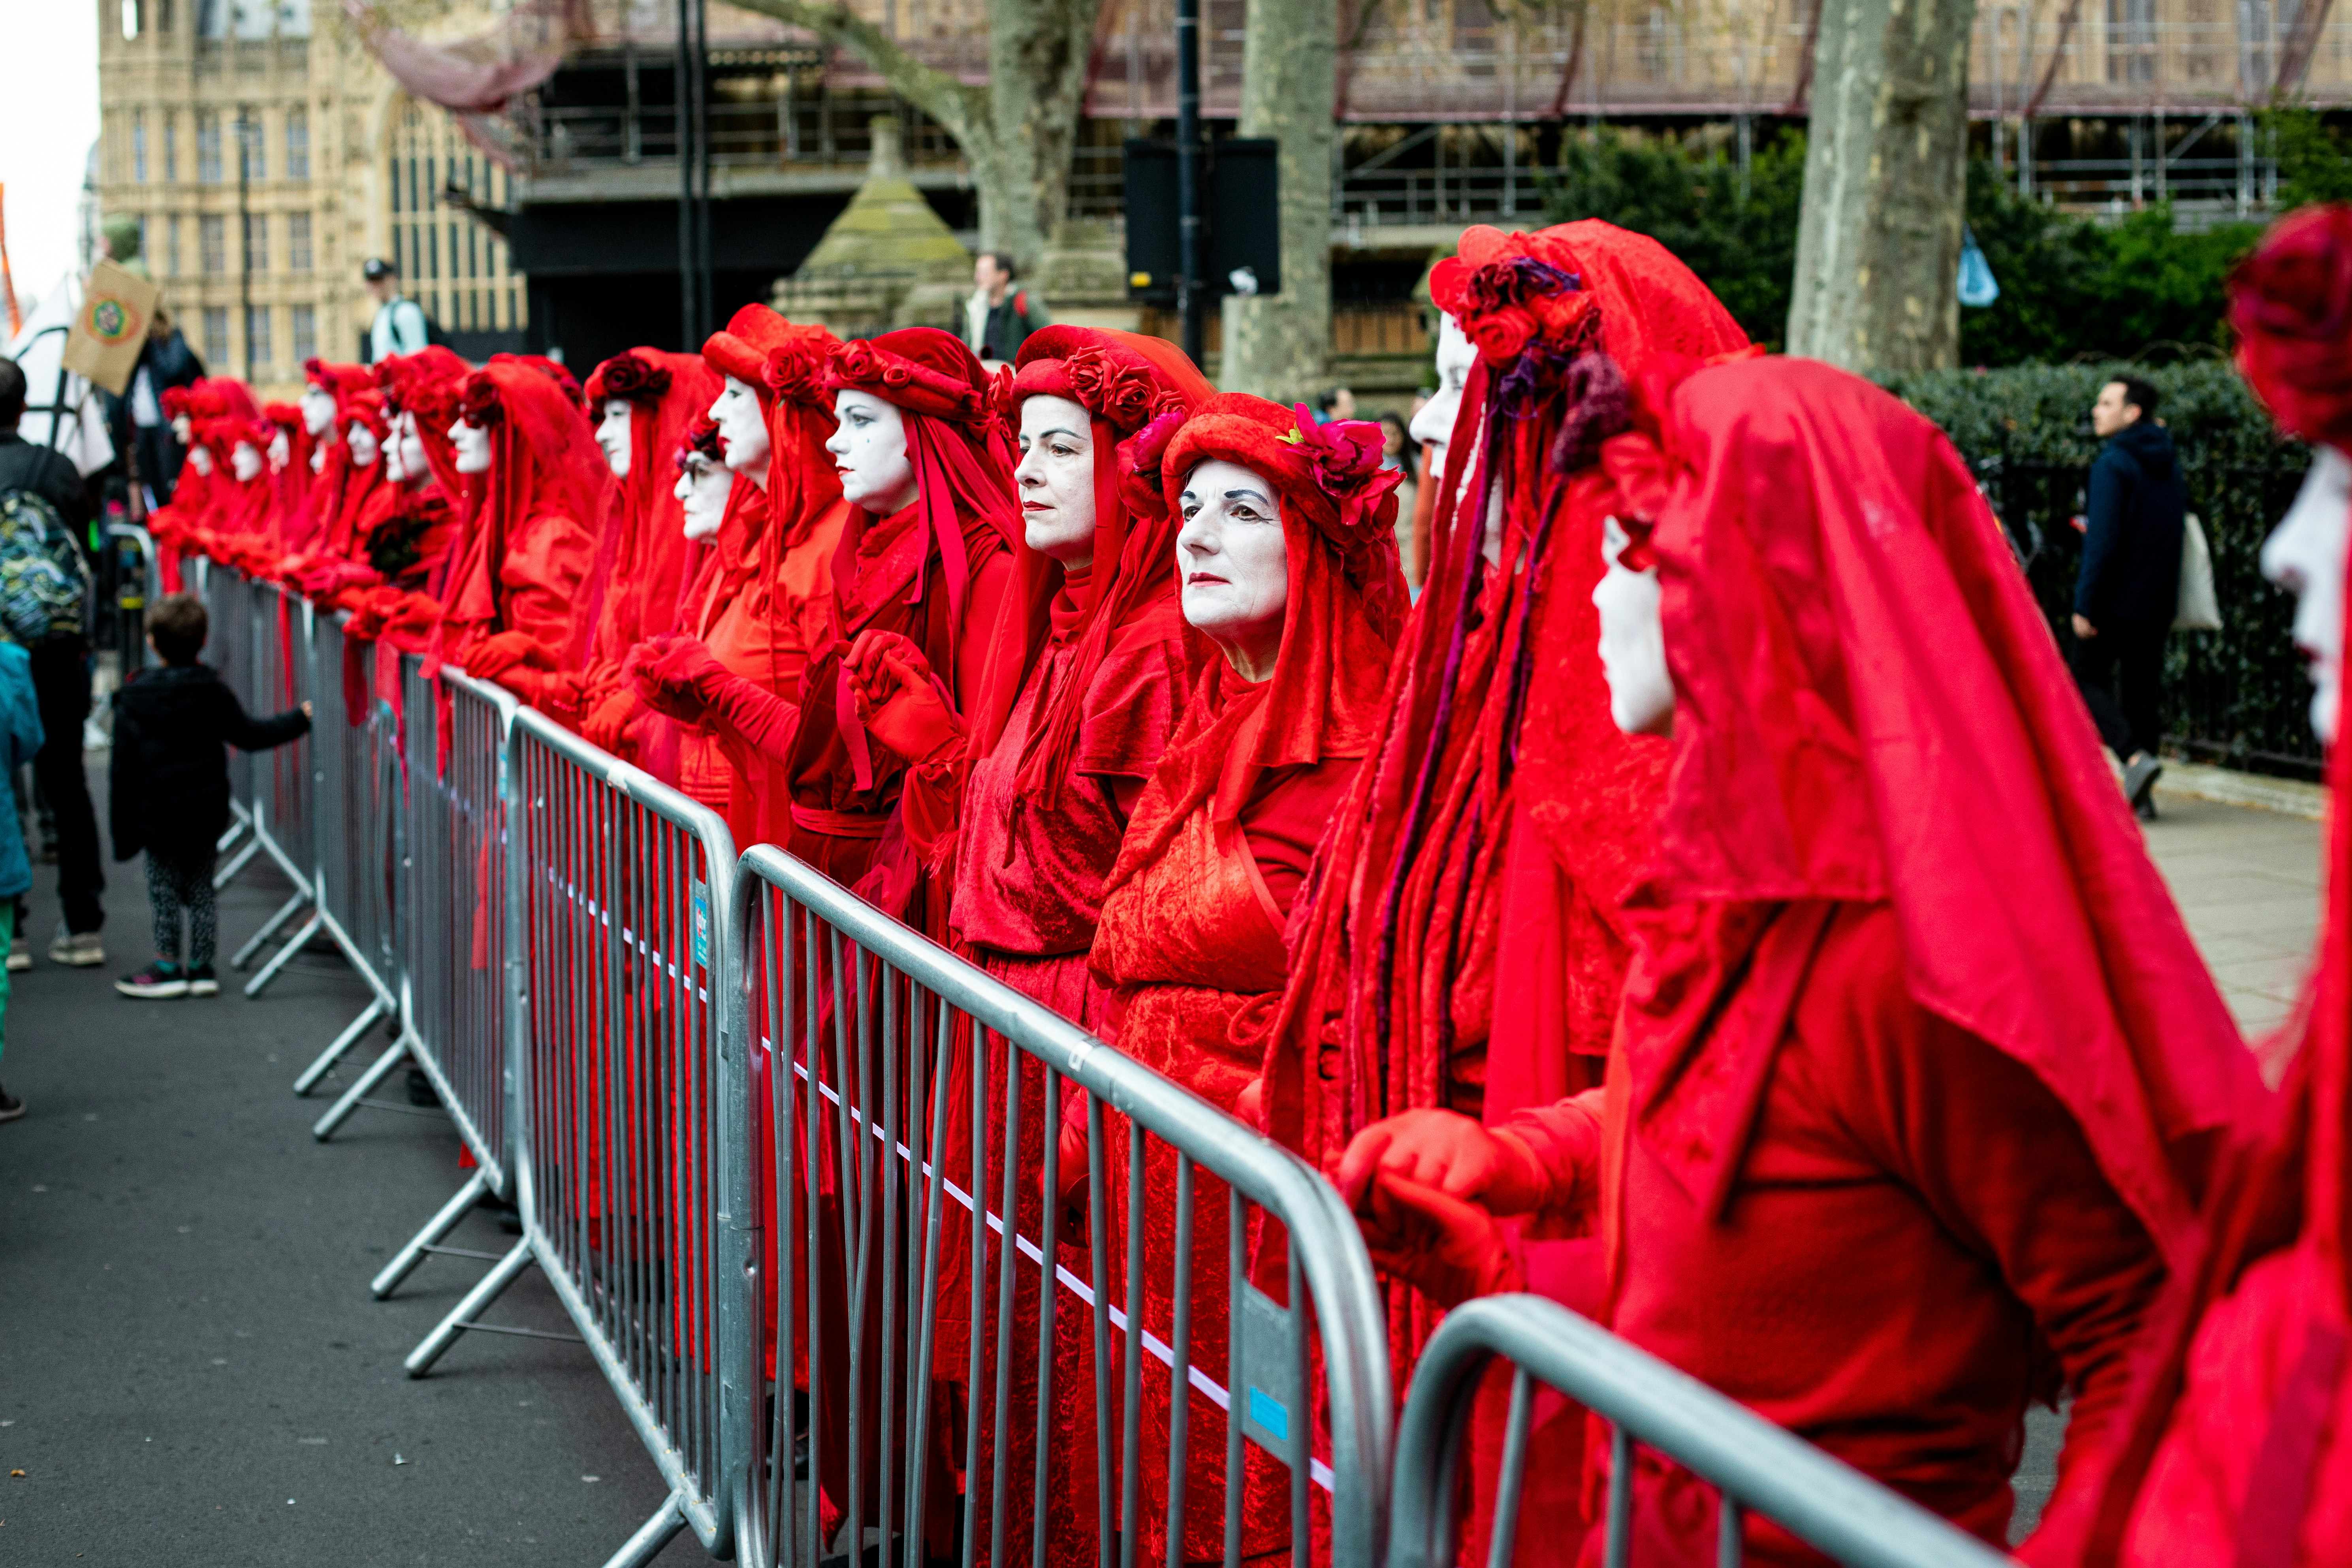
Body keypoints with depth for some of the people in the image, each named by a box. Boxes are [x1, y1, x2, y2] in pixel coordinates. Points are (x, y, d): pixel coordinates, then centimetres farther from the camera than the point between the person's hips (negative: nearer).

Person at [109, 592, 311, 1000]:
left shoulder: (134, 700, -6)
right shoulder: (211, 692, -3)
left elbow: (124, 771, -5)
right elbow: (250, 735, 3)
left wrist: (123, 830, 1)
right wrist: (299, 720, 15)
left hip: (158, 817, -3)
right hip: (208, 813, 3)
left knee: (164, 890, 6)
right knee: (200, 888, 11)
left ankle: (168, 968, 7)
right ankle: (201, 968, 13)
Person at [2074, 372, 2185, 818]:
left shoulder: (2112, 464, -14)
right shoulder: (2169, 465, 12)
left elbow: (2103, 542, -20)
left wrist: (2084, 605, -17)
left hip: (2114, 599, -7)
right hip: (2158, 602, 7)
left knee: (2088, 681, 4)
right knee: (2143, 687, 11)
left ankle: (2136, 756, -17)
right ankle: (2140, 795, 10)